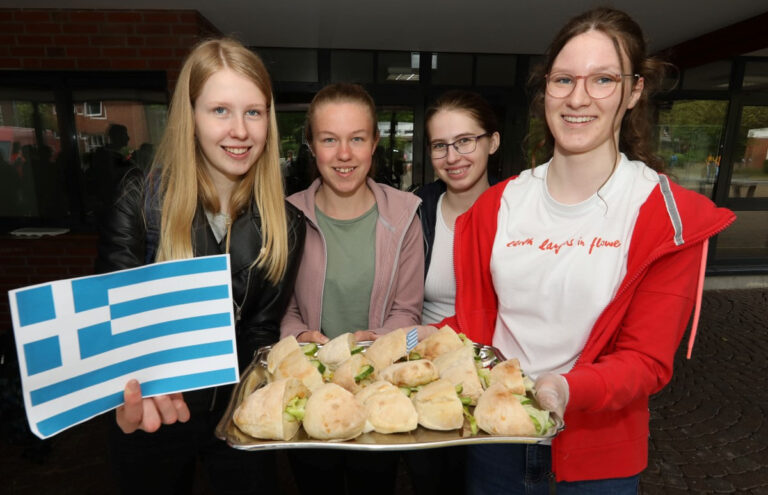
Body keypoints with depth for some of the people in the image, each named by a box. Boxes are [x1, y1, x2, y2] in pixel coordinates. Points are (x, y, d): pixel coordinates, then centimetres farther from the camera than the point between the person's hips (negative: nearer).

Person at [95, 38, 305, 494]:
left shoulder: (285, 224, -10)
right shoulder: (143, 199, -14)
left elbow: (261, 331, -7)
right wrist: (133, 390, -36)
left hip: (238, 419, 1)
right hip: (148, 421, 0)